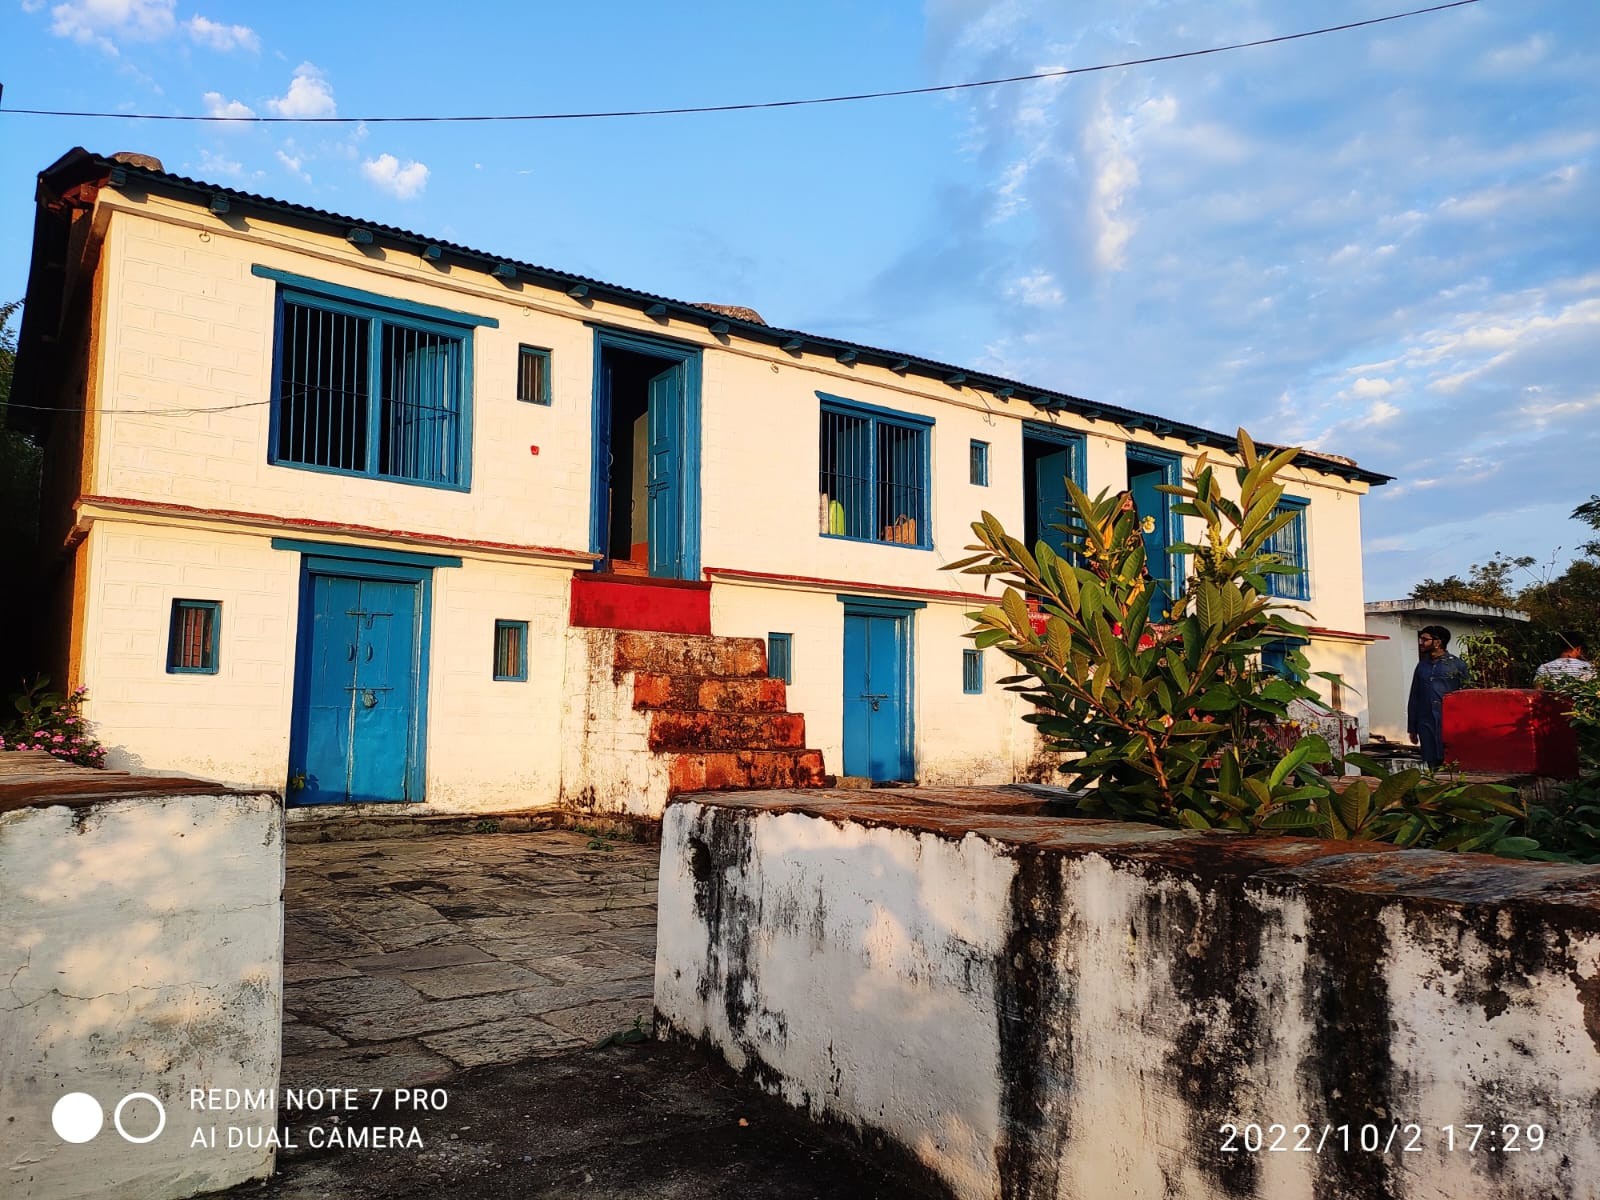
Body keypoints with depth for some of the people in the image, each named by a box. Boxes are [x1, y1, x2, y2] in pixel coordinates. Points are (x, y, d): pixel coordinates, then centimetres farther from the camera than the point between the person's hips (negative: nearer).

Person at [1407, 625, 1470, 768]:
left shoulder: (1457, 665, 3)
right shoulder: (1422, 666, 15)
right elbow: (1414, 699, 17)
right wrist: (1412, 728, 13)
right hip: (1426, 724, 4)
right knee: (1431, 763, 2)